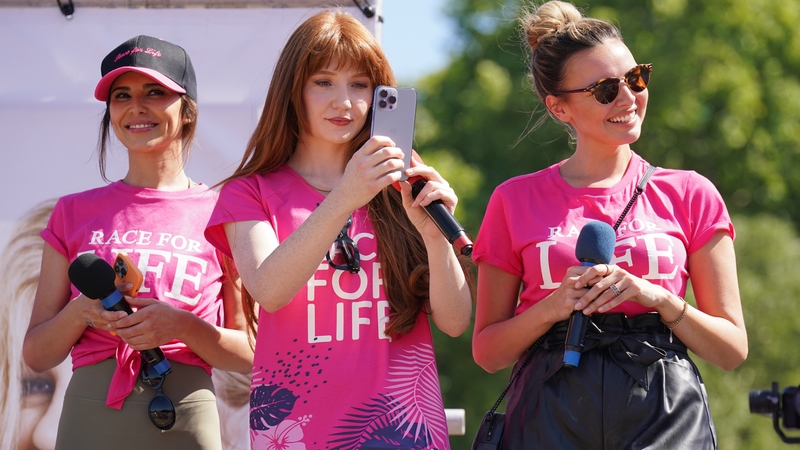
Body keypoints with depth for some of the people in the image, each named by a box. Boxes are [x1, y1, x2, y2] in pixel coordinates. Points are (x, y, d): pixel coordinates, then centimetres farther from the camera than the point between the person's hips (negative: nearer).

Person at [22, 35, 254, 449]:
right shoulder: (74, 213, 11)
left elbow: (251, 353, 4)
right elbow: (37, 354, 9)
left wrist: (183, 327, -13)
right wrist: (81, 312, -10)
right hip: (90, 416, 1)